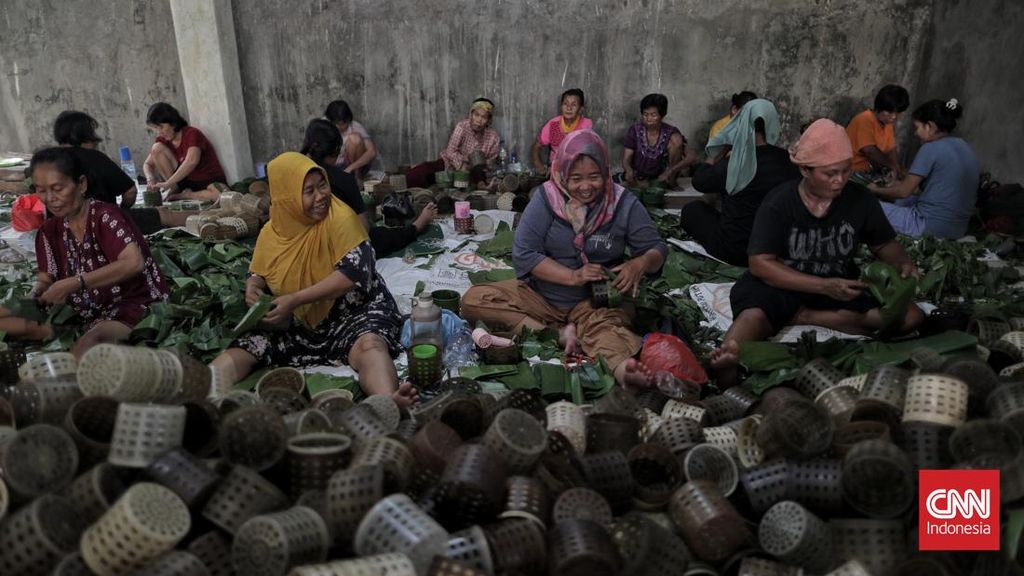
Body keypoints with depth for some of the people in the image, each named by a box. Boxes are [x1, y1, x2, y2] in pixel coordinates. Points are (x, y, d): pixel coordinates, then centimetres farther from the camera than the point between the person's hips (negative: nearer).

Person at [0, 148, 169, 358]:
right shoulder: (49, 231, 6)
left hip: (131, 307, -7)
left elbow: (134, 263, -31)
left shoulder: (105, 215, -15)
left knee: (86, 346, -36)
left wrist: (73, 284, -31)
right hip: (86, 314, 7)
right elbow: (45, 280, 8)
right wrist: (37, 293, -17)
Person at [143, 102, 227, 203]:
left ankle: (181, 196, -19)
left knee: (221, 194, -42)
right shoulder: (162, 140, 2)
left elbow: (191, 162, -34)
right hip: (187, 180, 5)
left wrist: (167, 183, -37)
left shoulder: (192, 134, -18)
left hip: (211, 182, -5)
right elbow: (147, 164, 8)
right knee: (157, 148, -9)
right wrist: (151, 179, -16)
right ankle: (174, 190, -9)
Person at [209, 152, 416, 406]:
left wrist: (295, 299, -24)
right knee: (241, 349, -11)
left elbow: (354, 273, -22)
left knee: (369, 345, -38)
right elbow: (257, 274, 18)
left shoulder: (341, 218, -12)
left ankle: (389, 404, -65)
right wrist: (253, 288, -8)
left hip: (353, 312, -6)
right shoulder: (272, 232, 4)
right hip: (296, 324, 6)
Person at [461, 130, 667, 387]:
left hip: (598, 301, -2)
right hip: (540, 295, 2)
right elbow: (523, 254, -11)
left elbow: (657, 248, 3)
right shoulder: (546, 198, -7)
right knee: (473, 299, -19)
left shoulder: (624, 204, -5)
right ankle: (558, 334, -30)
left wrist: (640, 264, -22)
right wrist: (573, 276, -23)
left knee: (604, 325, -38)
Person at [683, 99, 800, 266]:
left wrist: (723, 149, 10)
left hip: (733, 250, -5)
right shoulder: (790, 161, -7)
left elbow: (698, 182, 1)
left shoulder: (733, 164, -16)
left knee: (692, 210, 17)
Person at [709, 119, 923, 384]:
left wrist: (902, 263, -13)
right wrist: (823, 286, -28)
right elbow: (761, 264, -18)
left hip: (840, 286, 4)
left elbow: (884, 244, 13)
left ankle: (803, 317, -20)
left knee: (910, 316, -17)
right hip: (782, 286, -4)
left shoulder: (860, 200, -3)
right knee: (753, 316, -37)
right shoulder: (778, 203, -12)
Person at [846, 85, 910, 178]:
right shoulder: (865, 120, -18)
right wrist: (894, 167, -19)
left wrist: (899, 170, -11)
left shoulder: (888, 123, 8)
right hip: (854, 170, -8)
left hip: (872, 170, 8)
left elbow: (891, 151, 5)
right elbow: (870, 151, -25)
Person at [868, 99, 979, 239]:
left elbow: (904, 191, -10)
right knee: (899, 200, 28)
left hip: (930, 227, -9)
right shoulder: (964, 147, 11)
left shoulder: (932, 148, -14)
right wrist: (902, 182, 22)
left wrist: (876, 190, 8)